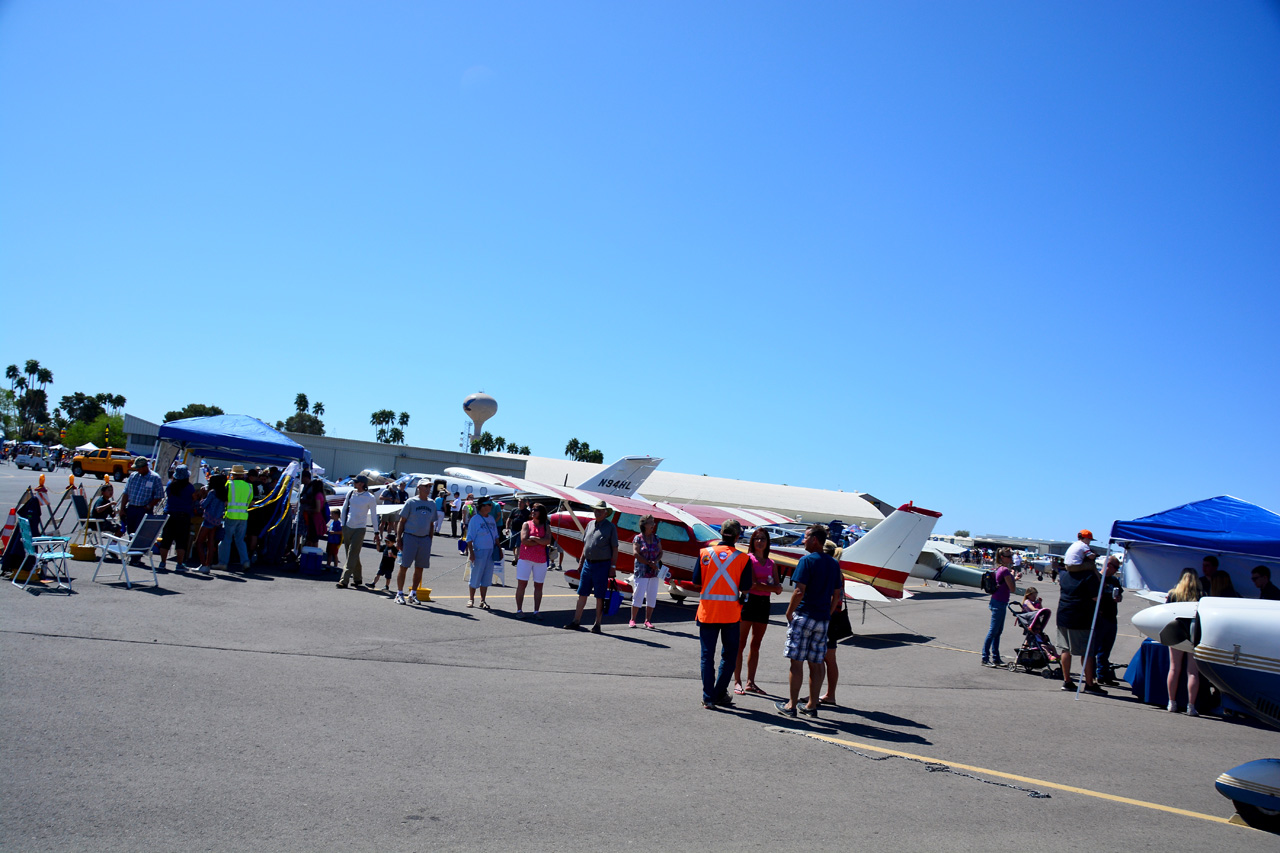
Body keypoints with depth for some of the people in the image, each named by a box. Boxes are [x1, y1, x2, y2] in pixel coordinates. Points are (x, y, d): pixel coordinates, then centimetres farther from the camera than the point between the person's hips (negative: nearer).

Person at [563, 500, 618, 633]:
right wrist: (581, 562, 16)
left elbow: (615, 549, -4)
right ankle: (576, 621, 15)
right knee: (582, 593, 8)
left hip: (602, 565, -5)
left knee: (599, 596, 0)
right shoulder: (590, 524, 11)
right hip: (588, 563, 5)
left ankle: (597, 624, 8)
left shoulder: (610, 527, -4)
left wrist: (613, 567, -9)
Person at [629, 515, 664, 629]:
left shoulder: (656, 538, 11)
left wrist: (656, 561, -9)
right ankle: (632, 620, 4)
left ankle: (647, 621, 14)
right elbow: (636, 553, -11)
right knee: (638, 595, -5)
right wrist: (649, 563, -16)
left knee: (652, 597, 5)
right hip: (641, 572, -5)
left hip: (654, 572, 5)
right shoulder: (638, 538, -3)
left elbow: (660, 552, 11)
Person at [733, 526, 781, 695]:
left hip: (764, 604, 6)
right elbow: (751, 584, -12)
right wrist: (772, 587, -9)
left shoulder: (771, 564, 14)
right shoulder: (748, 559, -2)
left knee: (756, 645, 9)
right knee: (741, 644, -4)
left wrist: (769, 586, -14)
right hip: (749, 601, -6)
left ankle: (750, 682, 14)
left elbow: (778, 589, 6)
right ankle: (737, 682, -1)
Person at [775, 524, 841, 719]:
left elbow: (799, 592, -17)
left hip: (804, 616, -7)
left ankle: (791, 705, 2)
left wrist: (789, 612, -6)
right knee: (817, 663, 10)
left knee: (796, 662, -1)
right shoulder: (834, 564, 10)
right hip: (823, 619, 7)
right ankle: (812, 706, 16)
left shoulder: (807, 560, -11)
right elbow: (836, 595, 13)